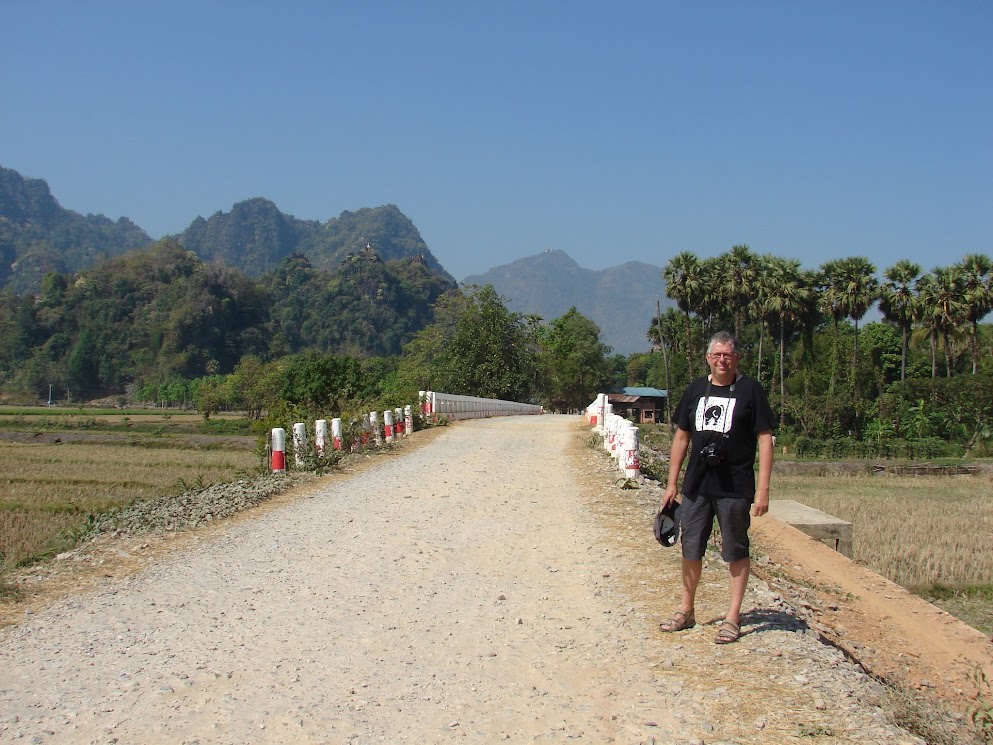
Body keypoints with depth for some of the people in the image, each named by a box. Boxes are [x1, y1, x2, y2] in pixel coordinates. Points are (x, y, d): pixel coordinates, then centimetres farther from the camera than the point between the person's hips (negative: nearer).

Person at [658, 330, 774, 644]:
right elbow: (682, 436, 14)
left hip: (735, 488, -4)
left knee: (736, 552, 4)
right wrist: (671, 483, 10)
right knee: (691, 548, 11)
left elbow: (765, 439, -6)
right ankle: (686, 611, 25)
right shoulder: (696, 390, 9)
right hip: (696, 486, 4)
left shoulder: (750, 390, -4)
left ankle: (732, 617, 13)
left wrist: (763, 488, -12)